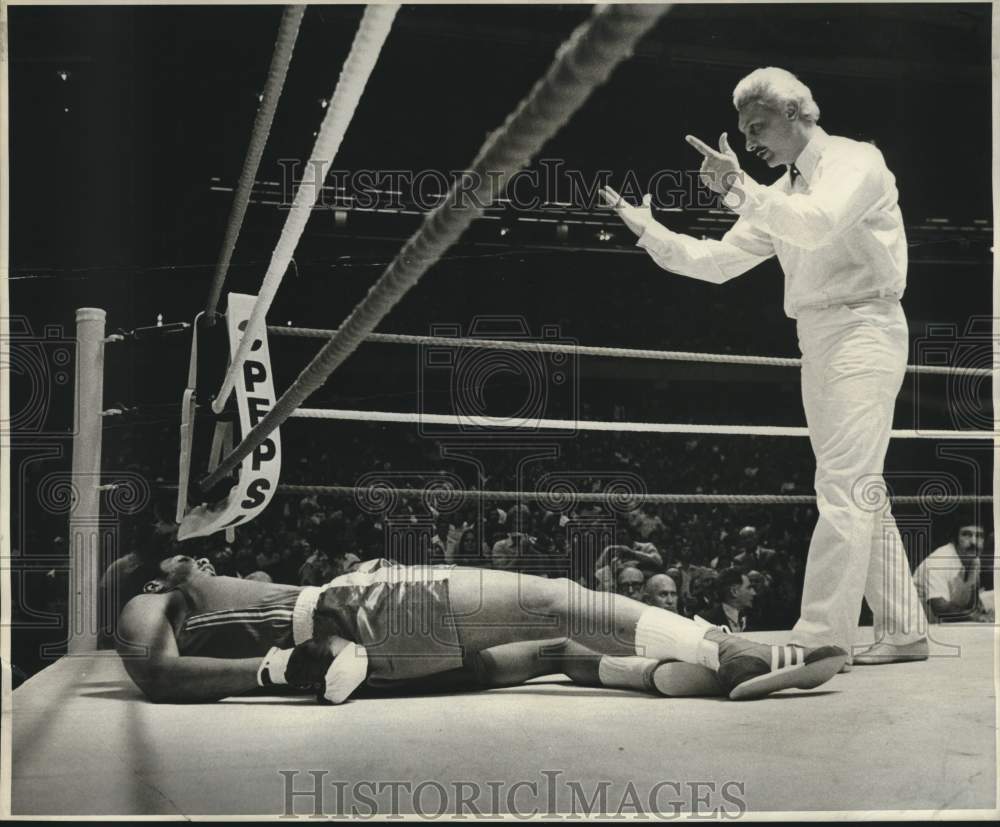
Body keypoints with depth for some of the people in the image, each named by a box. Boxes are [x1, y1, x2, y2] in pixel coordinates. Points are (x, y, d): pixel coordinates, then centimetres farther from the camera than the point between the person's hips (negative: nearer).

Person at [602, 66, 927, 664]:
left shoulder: (856, 162, -5)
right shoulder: (780, 194, 18)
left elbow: (817, 224, -26)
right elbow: (718, 262, 14)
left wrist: (740, 189, -26)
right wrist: (649, 232, 4)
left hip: (862, 329, -9)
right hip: (817, 341, 9)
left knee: (843, 490, -14)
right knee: (861, 494, 10)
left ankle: (820, 639, -17)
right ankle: (903, 631, 16)